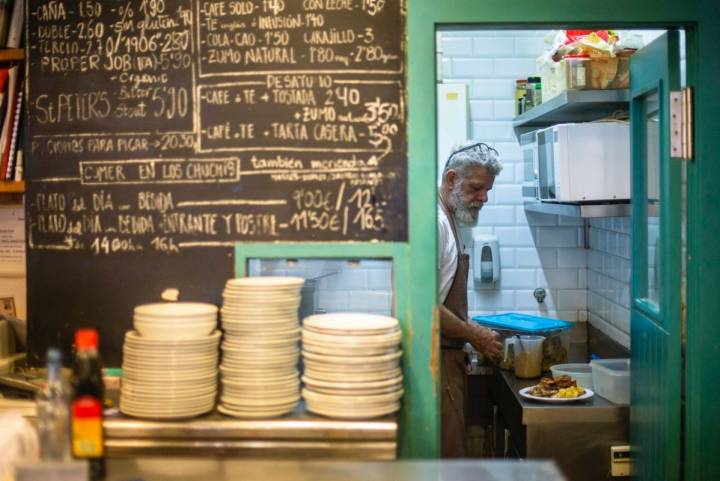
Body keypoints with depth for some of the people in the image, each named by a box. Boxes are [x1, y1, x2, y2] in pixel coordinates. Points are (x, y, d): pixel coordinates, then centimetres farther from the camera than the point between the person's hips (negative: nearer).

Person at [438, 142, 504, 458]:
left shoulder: (449, 219, 17)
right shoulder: (433, 221, -16)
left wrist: (471, 330, 13)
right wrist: (474, 335, -13)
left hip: (447, 355, 10)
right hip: (433, 358, -10)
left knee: (449, 448, 15)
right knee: (446, 453, -6)